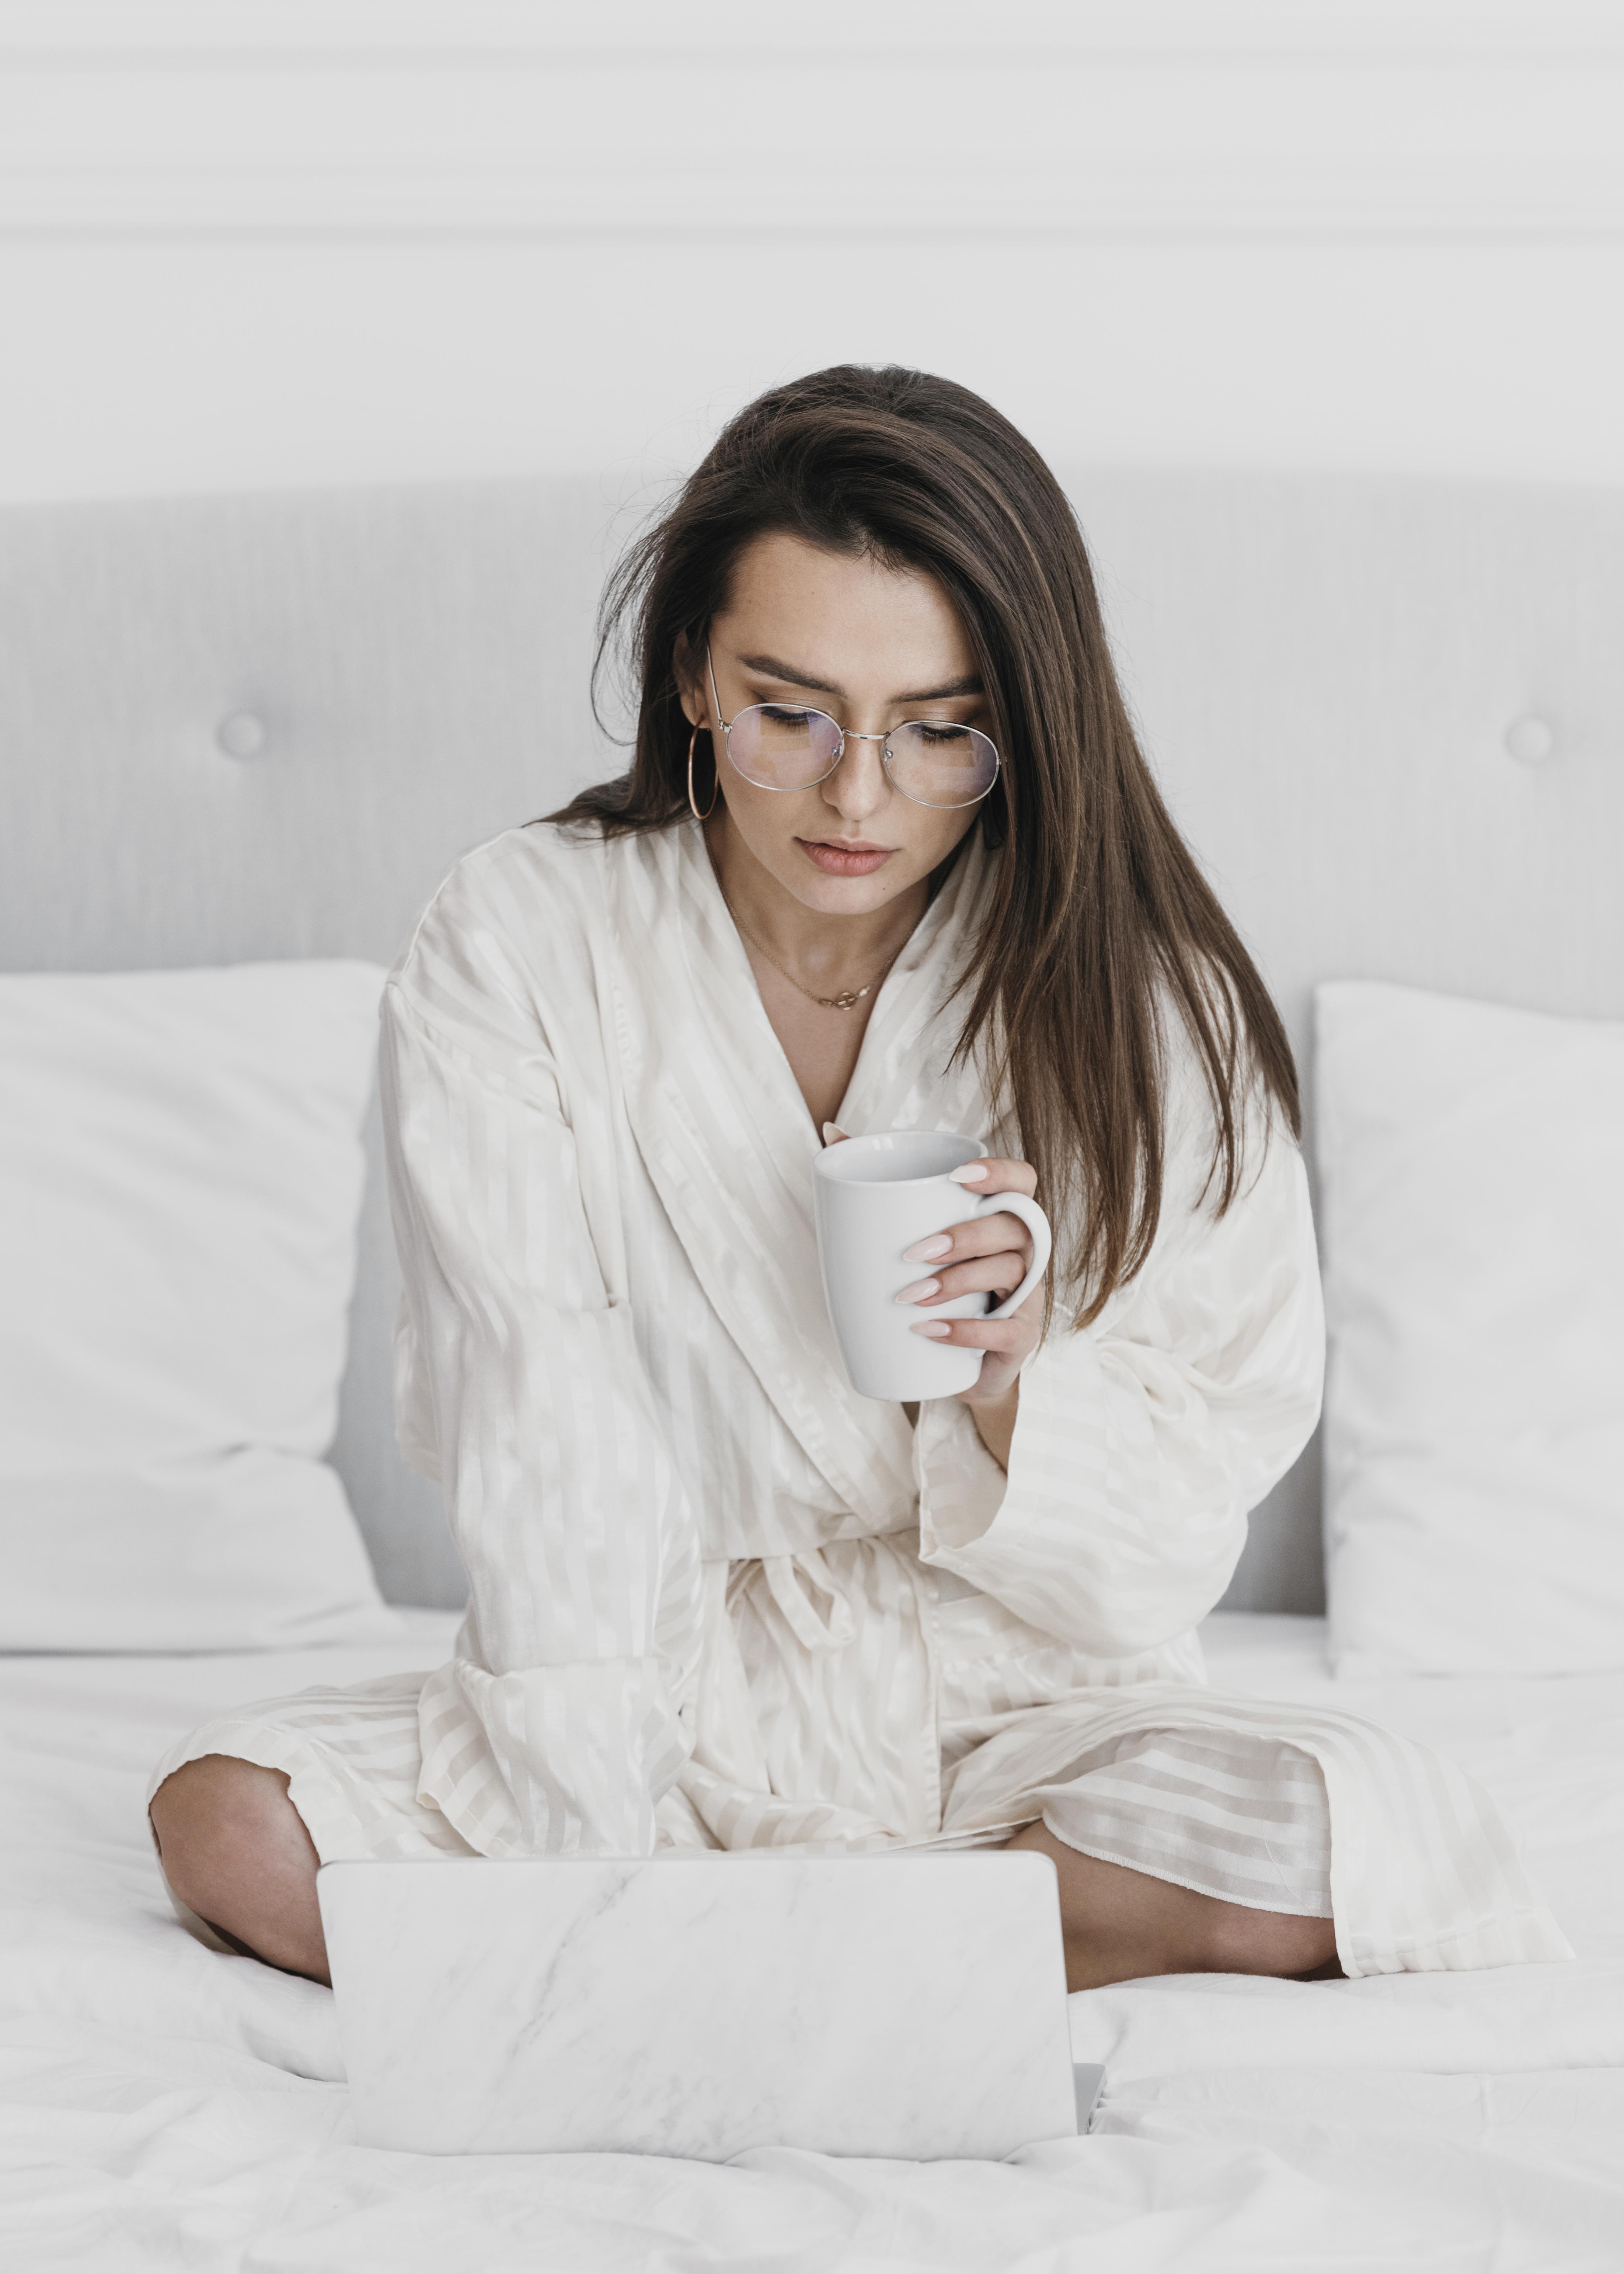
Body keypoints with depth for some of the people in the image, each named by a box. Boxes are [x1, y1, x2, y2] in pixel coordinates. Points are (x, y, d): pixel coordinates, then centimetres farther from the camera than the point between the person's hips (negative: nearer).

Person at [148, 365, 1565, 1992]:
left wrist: (1015, 1381, -26)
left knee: (1376, 1843, -29)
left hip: (1014, 1719, 1)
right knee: (233, 1823, -26)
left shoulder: (1141, 1004, -7)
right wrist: (593, 1878, -25)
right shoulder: (516, 946, -9)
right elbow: (538, 1467, -15)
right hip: (658, 1713, 0)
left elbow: (1180, 1535, -4)